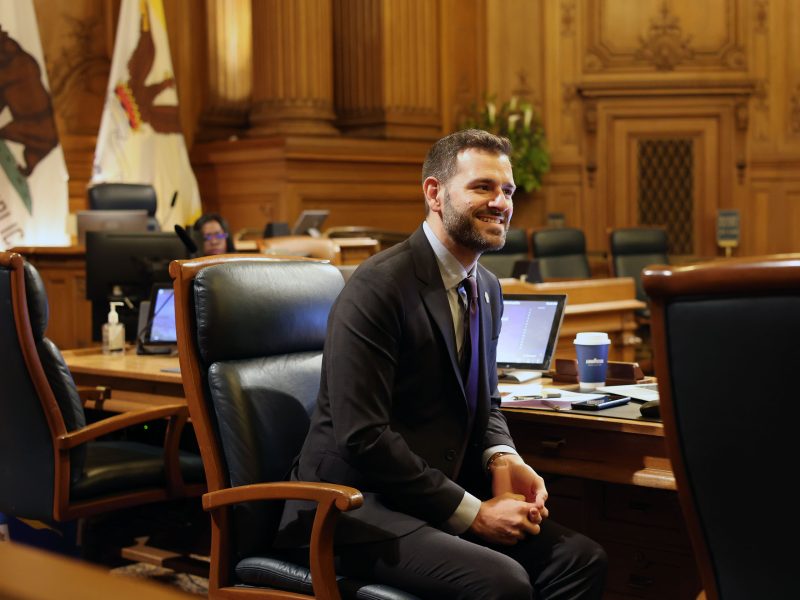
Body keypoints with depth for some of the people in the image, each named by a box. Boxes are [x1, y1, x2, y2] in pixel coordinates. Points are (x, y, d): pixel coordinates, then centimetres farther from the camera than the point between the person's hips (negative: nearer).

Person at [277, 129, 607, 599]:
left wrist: (503, 459, -3)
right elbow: (362, 436, -22)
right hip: (356, 506, -8)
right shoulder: (378, 286, -17)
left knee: (583, 559, -9)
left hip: (442, 494, 8)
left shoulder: (488, 289, 10)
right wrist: (472, 512, -19)